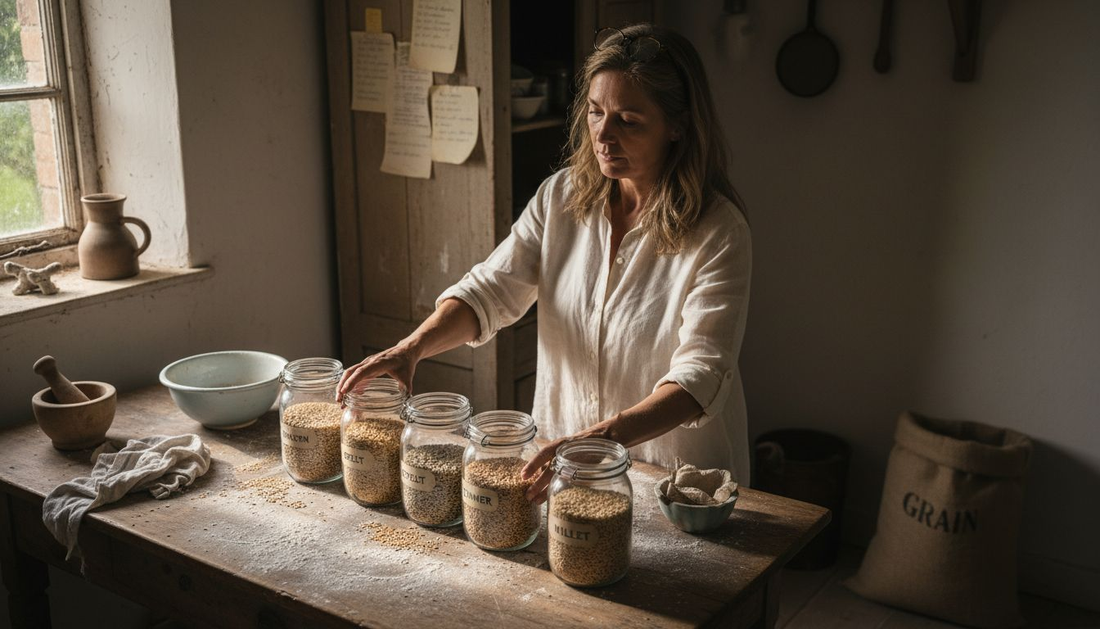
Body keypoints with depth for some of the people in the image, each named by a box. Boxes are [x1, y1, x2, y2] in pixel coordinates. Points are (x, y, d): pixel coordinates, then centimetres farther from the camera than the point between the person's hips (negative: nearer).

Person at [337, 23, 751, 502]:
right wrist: (411, 348, -22)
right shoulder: (561, 197, 1)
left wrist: (604, 437, -39)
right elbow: (490, 290, -4)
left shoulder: (717, 231, -15)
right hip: (563, 458, 4)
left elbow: (700, 373, -23)